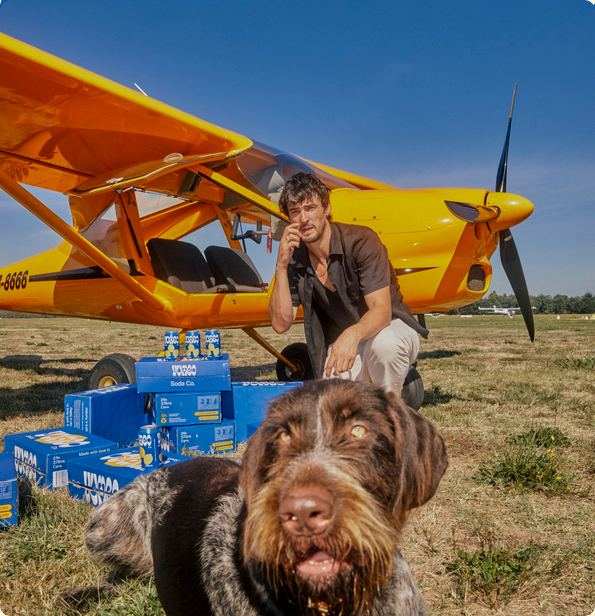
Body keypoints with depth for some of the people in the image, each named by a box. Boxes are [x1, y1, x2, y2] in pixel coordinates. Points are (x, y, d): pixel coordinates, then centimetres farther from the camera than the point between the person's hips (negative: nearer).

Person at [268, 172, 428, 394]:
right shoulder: (294, 259, -7)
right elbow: (281, 324, -15)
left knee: (384, 343, -39)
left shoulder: (361, 241, -20)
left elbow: (382, 310, -26)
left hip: (390, 328, -3)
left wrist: (353, 335, -48)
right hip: (339, 341, 3)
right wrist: (281, 265, -23)